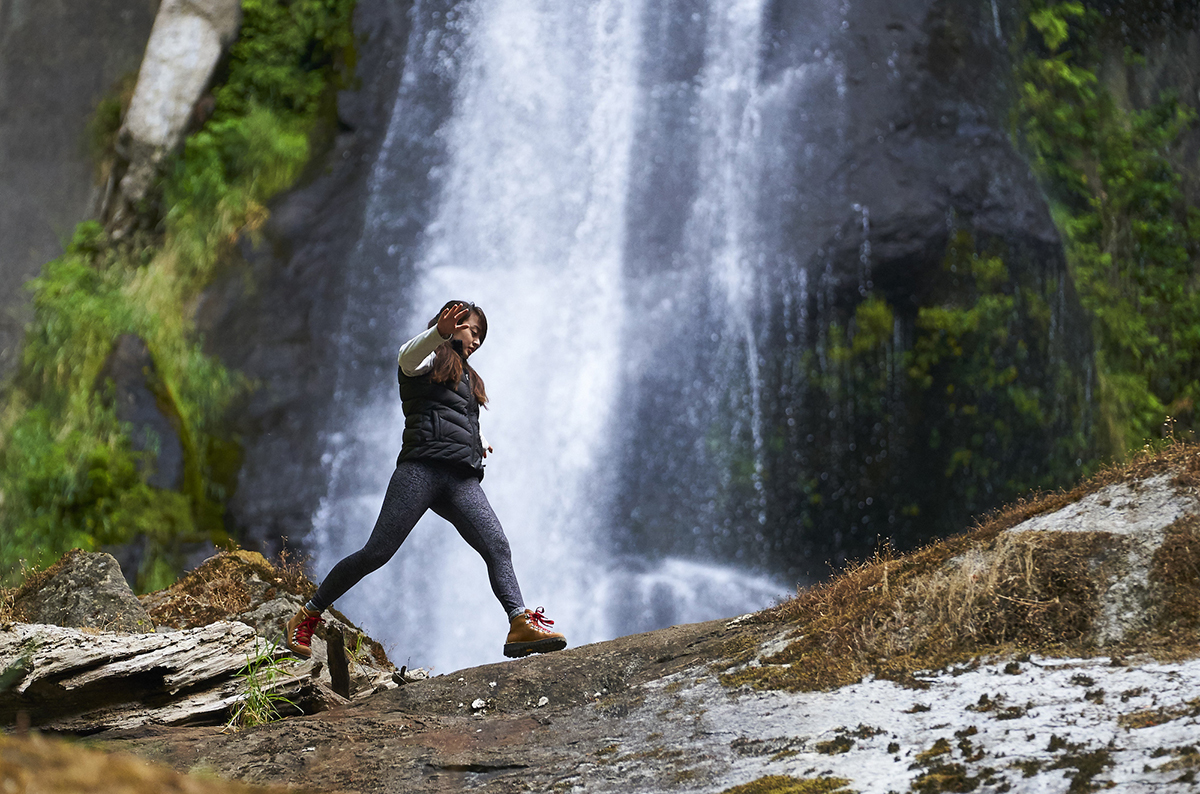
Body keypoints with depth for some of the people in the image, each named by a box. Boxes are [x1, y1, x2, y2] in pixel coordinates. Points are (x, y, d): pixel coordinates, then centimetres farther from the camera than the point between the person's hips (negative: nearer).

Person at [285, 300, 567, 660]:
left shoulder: (467, 377, 33)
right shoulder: (428, 361, 10)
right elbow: (409, 355, -16)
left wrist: (477, 440, 29)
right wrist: (440, 332, -37)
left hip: (462, 481, 7)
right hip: (422, 468, -7)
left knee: (496, 545, -16)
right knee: (378, 552, -11)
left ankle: (521, 625, -27)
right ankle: (305, 618, -1)